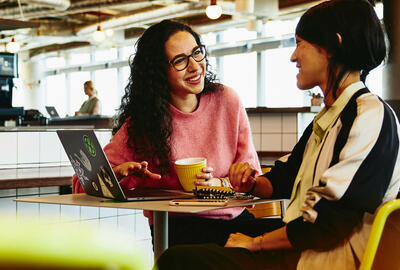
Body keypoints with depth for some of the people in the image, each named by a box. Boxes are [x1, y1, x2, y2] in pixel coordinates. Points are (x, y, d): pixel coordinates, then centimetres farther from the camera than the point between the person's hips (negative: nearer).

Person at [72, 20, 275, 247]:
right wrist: (119, 172, -23)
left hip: (234, 219, 4)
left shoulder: (227, 100, 4)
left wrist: (219, 184, -15)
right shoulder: (141, 123, -2)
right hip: (176, 226, -3)